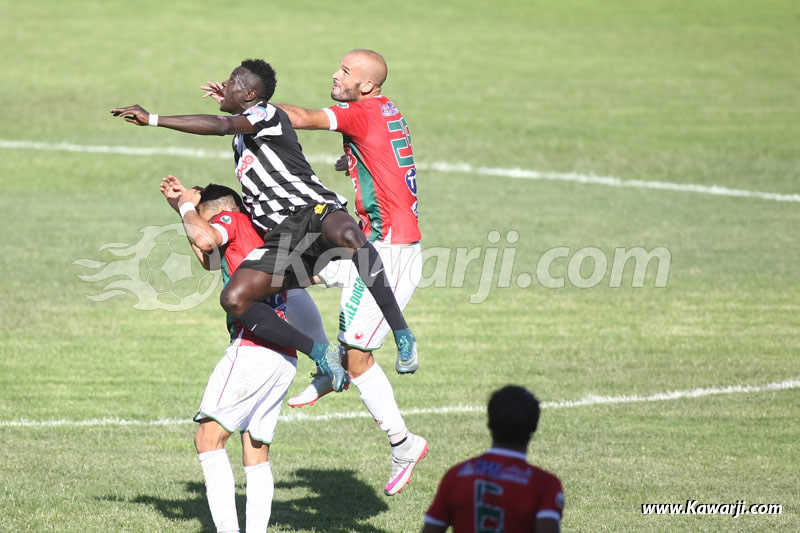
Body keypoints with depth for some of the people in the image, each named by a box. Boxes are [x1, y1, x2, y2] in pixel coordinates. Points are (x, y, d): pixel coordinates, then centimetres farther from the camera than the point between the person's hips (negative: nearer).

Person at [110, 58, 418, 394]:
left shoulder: (267, 115, 1)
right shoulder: (240, 140, 29)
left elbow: (219, 126, -19)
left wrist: (153, 119, -20)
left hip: (313, 207, -8)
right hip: (282, 237, 8)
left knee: (346, 235, -45)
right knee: (233, 299, -18)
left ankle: (401, 334, -39)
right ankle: (321, 354, -11)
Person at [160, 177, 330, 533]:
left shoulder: (232, 219, 4)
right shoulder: (261, 235, 30)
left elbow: (205, 239, -19)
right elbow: (210, 259, 44)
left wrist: (188, 206, 1)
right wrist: (183, 208, 42)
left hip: (253, 349, -9)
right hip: (284, 359, 9)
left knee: (208, 437, -11)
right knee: (256, 454, 9)